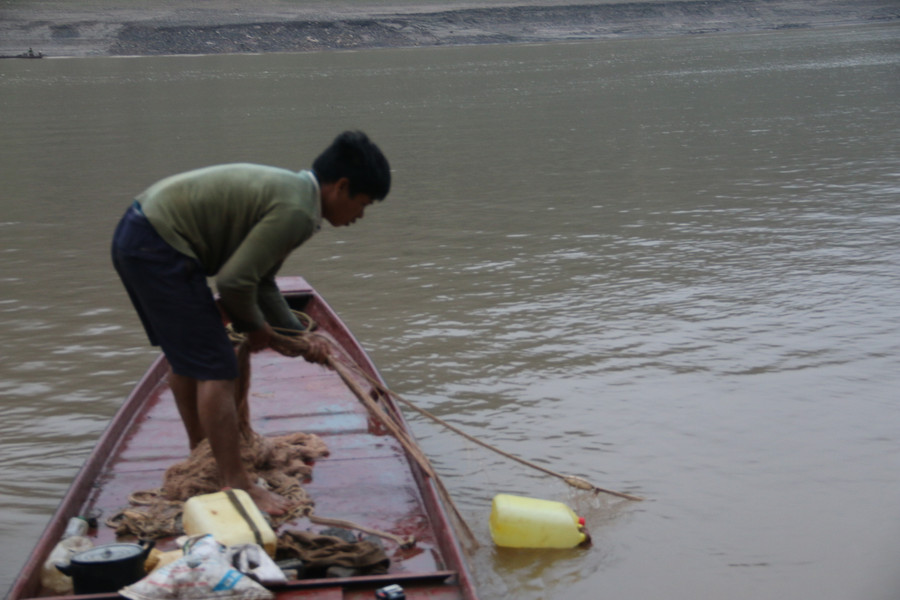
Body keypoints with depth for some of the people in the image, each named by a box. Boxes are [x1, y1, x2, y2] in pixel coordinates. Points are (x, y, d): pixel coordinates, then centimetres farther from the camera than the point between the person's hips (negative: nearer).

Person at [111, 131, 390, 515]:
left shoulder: (288, 189, 14)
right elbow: (234, 282, -18)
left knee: (186, 358, 25)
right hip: (159, 248, -11)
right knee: (216, 372, -7)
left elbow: (261, 282, 22)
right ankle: (235, 484, -1)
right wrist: (255, 326, 1)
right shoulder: (296, 210, -17)